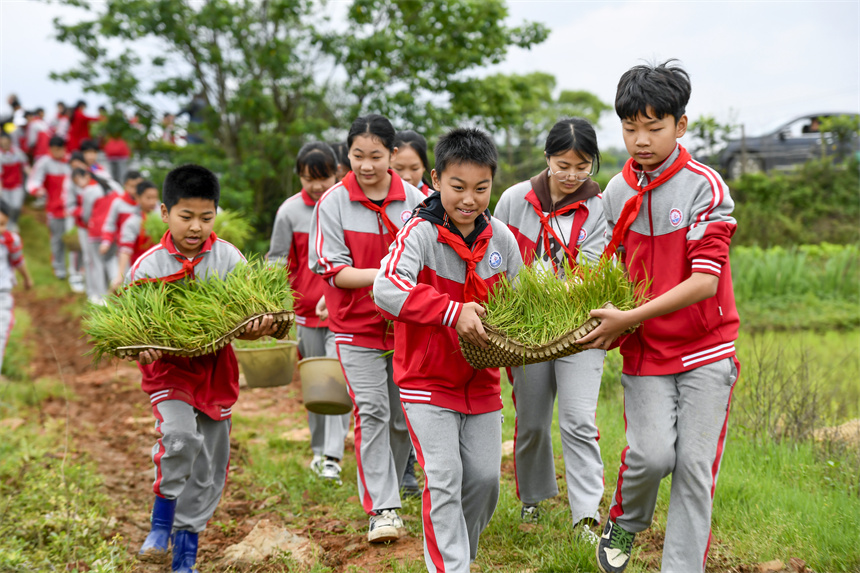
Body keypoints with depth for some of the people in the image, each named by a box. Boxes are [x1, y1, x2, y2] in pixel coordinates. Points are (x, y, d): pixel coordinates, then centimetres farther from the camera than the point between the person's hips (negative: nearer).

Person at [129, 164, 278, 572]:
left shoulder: (228, 258, -2)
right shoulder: (148, 267, -5)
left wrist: (257, 327, -27)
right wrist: (142, 348, -24)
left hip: (216, 370, 3)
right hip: (168, 368, -3)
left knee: (209, 469, 8)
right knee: (181, 436, -29)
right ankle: (161, 521, -5)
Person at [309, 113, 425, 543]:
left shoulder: (415, 200, -1)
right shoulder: (333, 203, -5)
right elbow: (334, 271, -8)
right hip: (356, 326, -2)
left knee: (402, 416, 9)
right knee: (372, 411, -10)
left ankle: (388, 492, 29)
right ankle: (382, 507, -5)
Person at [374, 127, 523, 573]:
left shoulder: (501, 238, -2)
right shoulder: (420, 232, -18)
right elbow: (386, 288, -34)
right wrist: (453, 312, -40)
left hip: (481, 380, 5)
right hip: (428, 379, -5)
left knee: (485, 477, 9)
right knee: (444, 480, -9)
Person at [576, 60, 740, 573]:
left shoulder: (705, 186, -11)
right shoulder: (617, 192, 5)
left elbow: (704, 281, -20)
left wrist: (628, 319, -24)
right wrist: (605, 317, -1)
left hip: (704, 347, -2)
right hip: (644, 348, 3)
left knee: (695, 466, -4)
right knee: (652, 453, -13)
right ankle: (625, 522, 18)